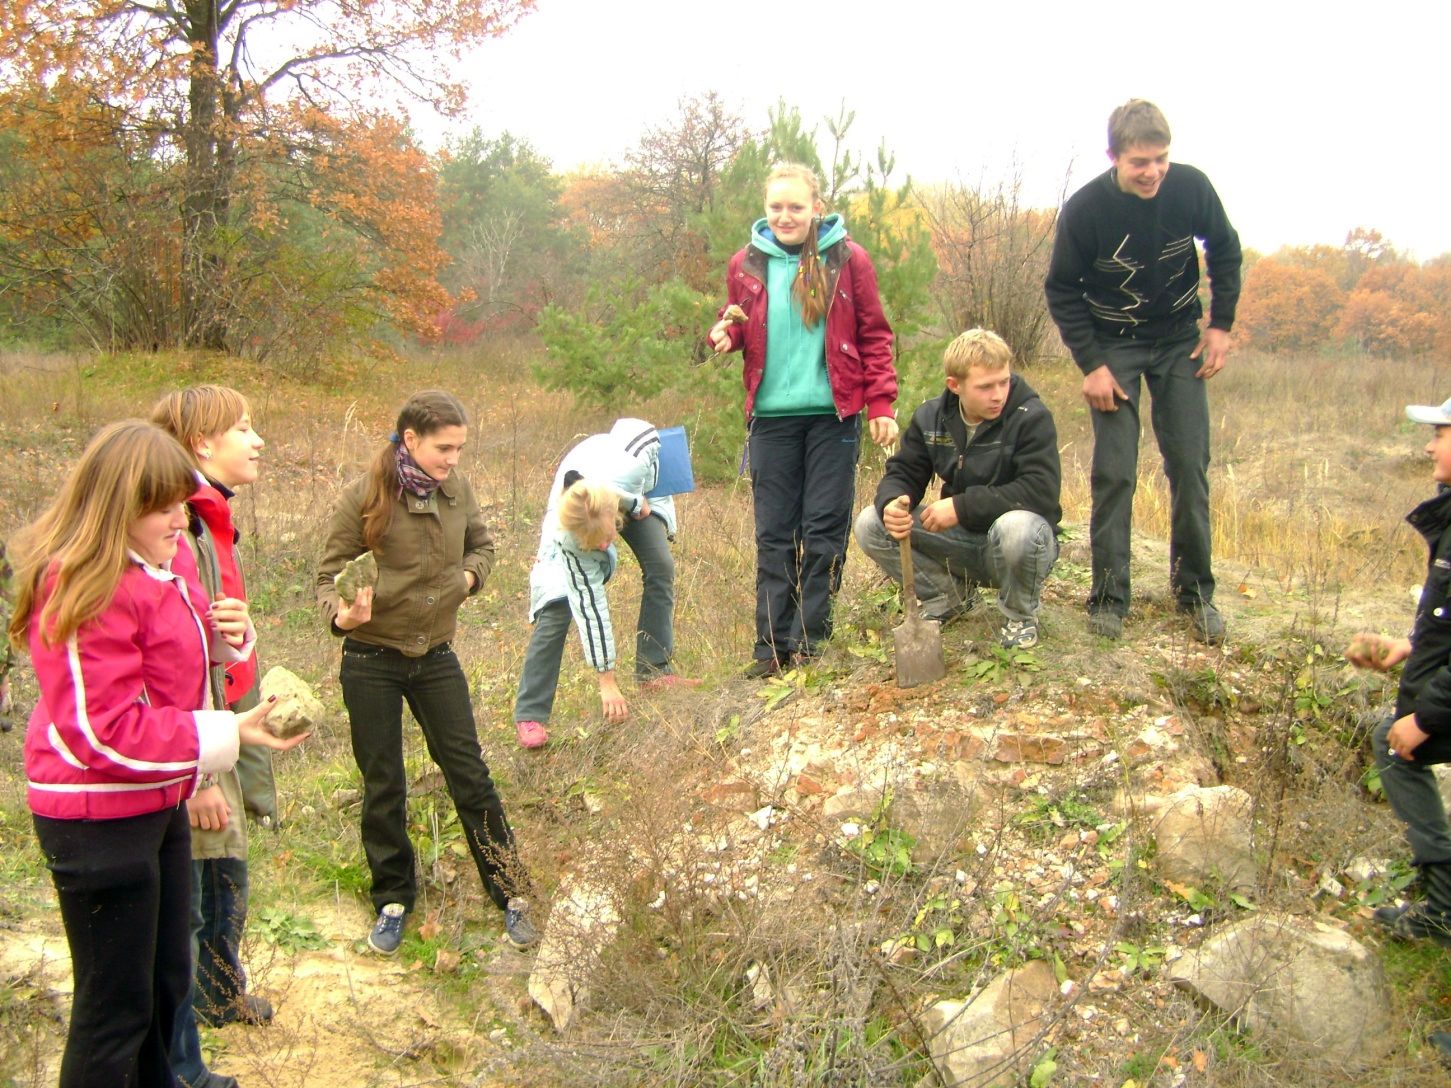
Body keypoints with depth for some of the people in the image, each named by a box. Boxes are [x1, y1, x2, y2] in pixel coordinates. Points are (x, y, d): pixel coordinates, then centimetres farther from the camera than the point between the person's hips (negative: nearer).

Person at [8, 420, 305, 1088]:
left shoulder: (164, 560, 4)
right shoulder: (88, 588, -23)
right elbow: (104, 728, -25)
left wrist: (226, 635, -3)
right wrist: (226, 734, -26)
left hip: (158, 801, 9)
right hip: (98, 816, -9)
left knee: (166, 982, 24)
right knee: (116, 1006, 5)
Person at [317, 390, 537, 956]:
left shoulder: (457, 489, -3)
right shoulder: (362, 498, -15)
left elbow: (481, 545, 15)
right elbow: (330, 577, -10)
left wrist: (469, 575, -5)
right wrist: (341, 615, -30)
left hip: (436, 658, 3)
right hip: (372, 662, -2)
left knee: (470, 776, 6)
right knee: (383, 786, 10)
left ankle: (510, 894, 17)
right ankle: (393, 900, 28)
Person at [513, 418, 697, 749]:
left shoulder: (629, 466, -45)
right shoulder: (565, 538, -41)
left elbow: (647, 432, -20)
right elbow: (589, 604, -33)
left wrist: (640, 501, -16)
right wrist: (607, 682, -28)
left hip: (632, 492, 3)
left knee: (660, 567, -13)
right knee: (558, 606, -14)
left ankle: (654, 671, -2)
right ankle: (530, 714, -9)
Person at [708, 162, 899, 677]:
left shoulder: (848, 259, 0)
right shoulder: (747, 265, 5)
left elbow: (874, 336, 2)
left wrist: (881, 405, -5)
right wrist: (724, 333, -7)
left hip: (833, 414, -2)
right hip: (771, 416, 2)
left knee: (825, 529, 2)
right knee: (774, 534, 4)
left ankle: (809, 637, 12)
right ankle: (772, 644, 9)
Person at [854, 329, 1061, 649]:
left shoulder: (1032, 417, -17)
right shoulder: (931, 417, -1)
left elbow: (1042, 492, -27)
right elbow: (902, 473, 1)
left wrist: (961, 507, -29)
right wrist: (891, 503, -26)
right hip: (960, 540, 5)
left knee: (1017, 528, -41)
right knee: (869, 524, -12)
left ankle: (1020, 615, -7)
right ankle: (951, 596, 8)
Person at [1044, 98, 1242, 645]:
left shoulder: (1191, 187, -15)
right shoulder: (1085, 208, -20)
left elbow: (1225, 251, 4)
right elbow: (1062, 290, -8)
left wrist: (1220, 324, -2)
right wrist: (1090, 363, -14)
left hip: (1180, 342, 2)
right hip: (1114, 347, -2)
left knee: (1190, 466, 0)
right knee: (1114, 472, -7)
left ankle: (1195, 591, 12)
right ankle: (1108, 597, 3)